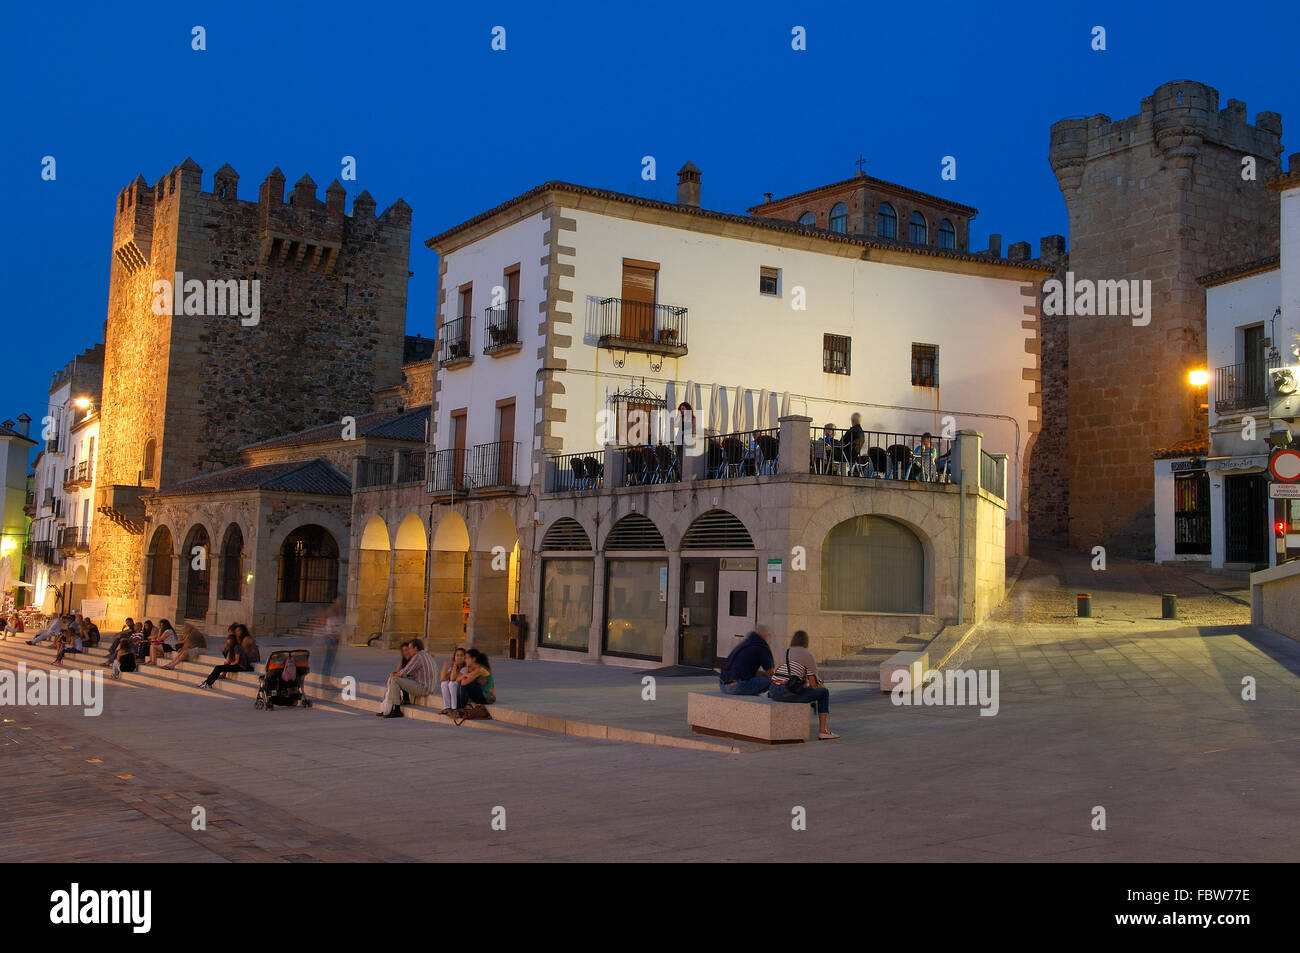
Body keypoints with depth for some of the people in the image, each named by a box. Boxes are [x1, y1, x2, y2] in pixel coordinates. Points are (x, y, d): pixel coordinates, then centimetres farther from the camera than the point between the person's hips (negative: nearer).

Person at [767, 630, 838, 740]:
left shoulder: (785, 653, 20)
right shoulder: (808, 655, 2)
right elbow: (813, 684, -1)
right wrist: (820, 685, 23)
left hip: (774, 692, 6)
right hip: (789, 693, -6)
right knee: (824, 692, 13)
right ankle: (822, 731, 9)